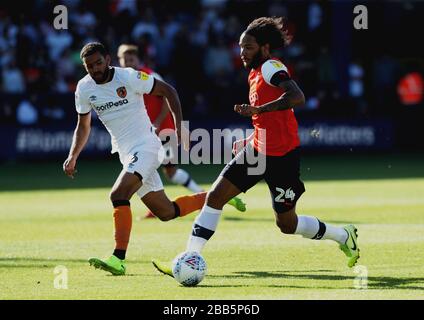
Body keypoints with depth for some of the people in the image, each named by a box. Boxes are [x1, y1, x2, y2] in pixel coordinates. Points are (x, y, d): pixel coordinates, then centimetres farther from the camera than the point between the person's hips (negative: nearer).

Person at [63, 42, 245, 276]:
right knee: (165, 212, 9)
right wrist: (73, 156, 5)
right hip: (126, 154, 7)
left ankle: (119, 259, -26)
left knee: (118, 195, -26)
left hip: (145, 146, -7)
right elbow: (83, 126, 18)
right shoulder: (84, 89, 4)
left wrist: (179, 126, -10)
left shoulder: (128, 77, -12)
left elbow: (168, 91, -3)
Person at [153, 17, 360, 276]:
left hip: (282, 156, -9)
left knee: (287, 224, 4)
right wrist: (250, 142, 18)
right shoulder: (256, 73, 14)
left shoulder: (271, 67, -14)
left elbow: (297, 98, -32)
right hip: (258, 150, 9)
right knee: (215, 197, -3)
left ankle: (344, 236, 27)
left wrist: (258, 110, -36)